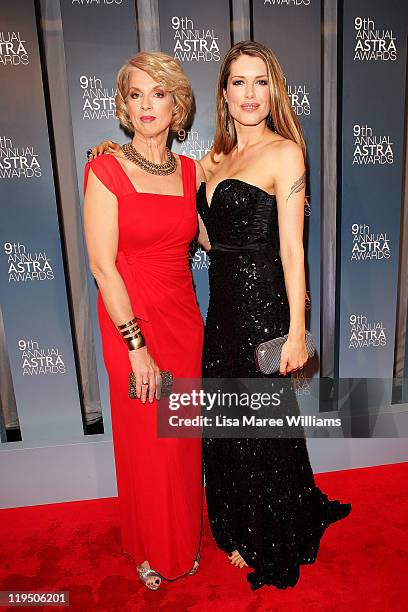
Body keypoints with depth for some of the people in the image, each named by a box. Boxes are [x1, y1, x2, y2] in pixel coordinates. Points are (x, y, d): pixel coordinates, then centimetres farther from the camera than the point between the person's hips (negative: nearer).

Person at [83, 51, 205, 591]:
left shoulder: (192, 171, 6)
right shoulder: (106, 171, -8)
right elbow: (102, 264, -13)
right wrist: (137, 345, -16)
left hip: (184, 319, 4)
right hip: (131, 323, -4)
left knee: (183, 437, 16)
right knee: (146, 441, 10)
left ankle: (185, 541, 44)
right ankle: (151, 550, 40)